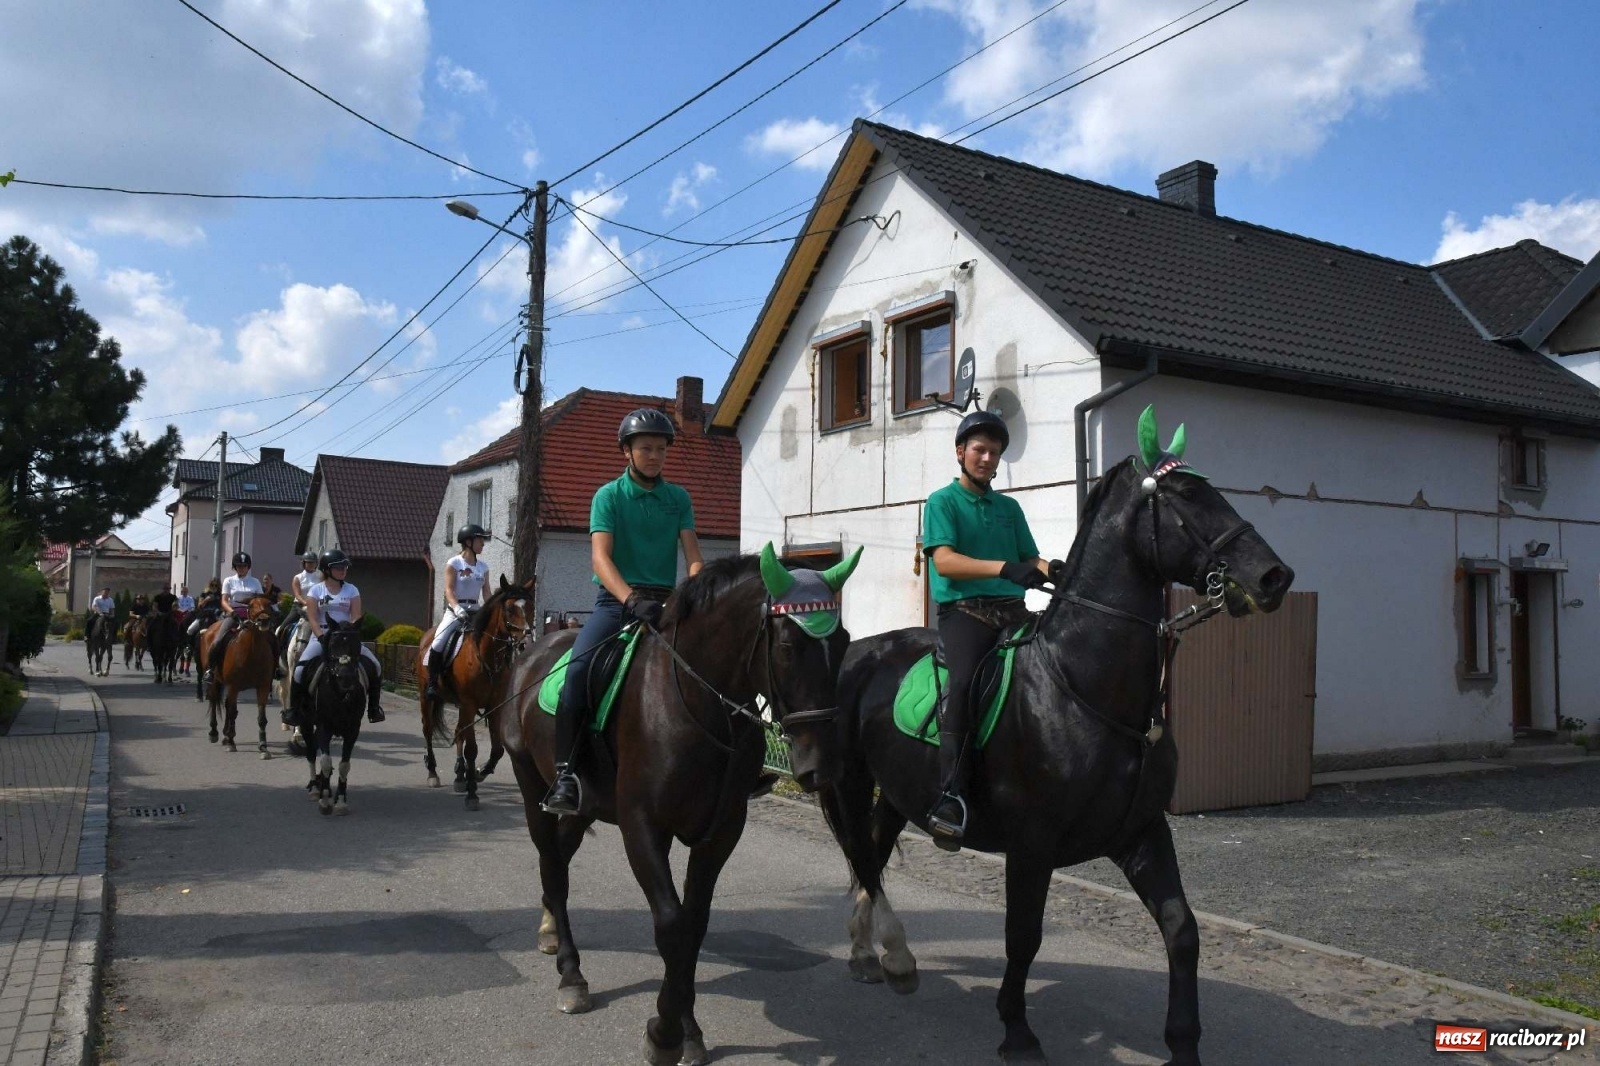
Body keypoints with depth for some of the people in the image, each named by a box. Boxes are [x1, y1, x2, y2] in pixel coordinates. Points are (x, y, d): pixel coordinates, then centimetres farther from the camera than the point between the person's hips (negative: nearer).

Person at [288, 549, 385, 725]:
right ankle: (295, 707, -7)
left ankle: (373, 707, 5)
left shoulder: (351, 590, 7)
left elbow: (356, 618, 0)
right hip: (321, 636, -2)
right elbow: (312, 619, -6)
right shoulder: (316, 590, 2)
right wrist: (322, 637, -20)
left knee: (374, 665, -10)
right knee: (301, 668, -24)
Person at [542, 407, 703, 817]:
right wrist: (632, 599, -28)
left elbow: (693, 555, 3)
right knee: (579, 666, -26)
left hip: (665, 601, 3)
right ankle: (565, 771, -21)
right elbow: (600, 556, -11)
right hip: (616, 599, -3)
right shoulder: (609, 495, 2)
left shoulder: (679, 498, 11)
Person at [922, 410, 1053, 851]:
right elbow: (945, 561, -9)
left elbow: (1032, 560, 19)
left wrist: (1055, 573, -5)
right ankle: (951, 798, -35)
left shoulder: (1009, 507, 22)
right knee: (964, 681, -32)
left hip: (1012, 610, 6)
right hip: (964, 610, -6)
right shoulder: (943, 502, 6)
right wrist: (1005, 568, -23)